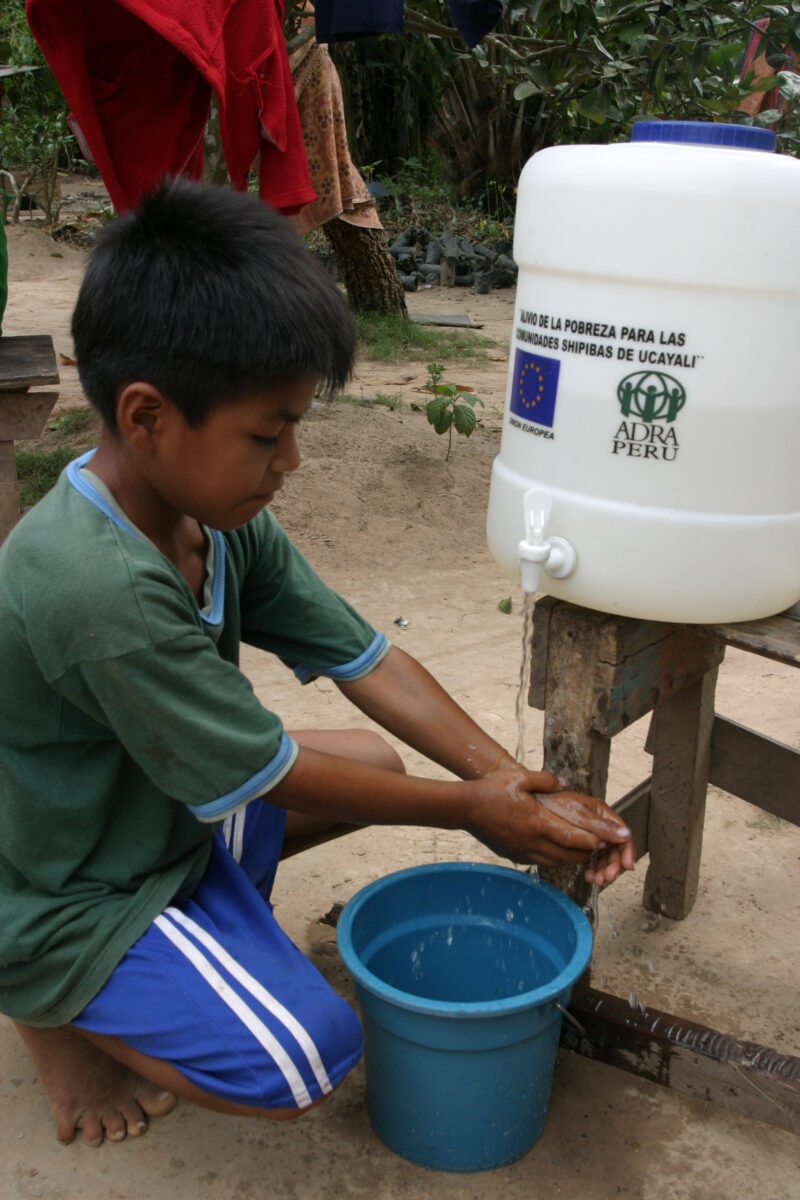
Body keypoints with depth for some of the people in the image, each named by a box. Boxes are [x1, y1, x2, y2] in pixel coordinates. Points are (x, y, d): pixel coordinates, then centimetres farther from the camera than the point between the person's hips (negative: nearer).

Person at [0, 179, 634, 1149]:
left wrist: (517, 785, -13)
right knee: (304, 1064, -18)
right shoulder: (101, 592, -36)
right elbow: (274, 775, -27)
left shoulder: (222, 517, -9)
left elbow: (367, 663, -7)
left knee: (378, 760, 7)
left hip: (165, 810, 8)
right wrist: (469, 809, -16)